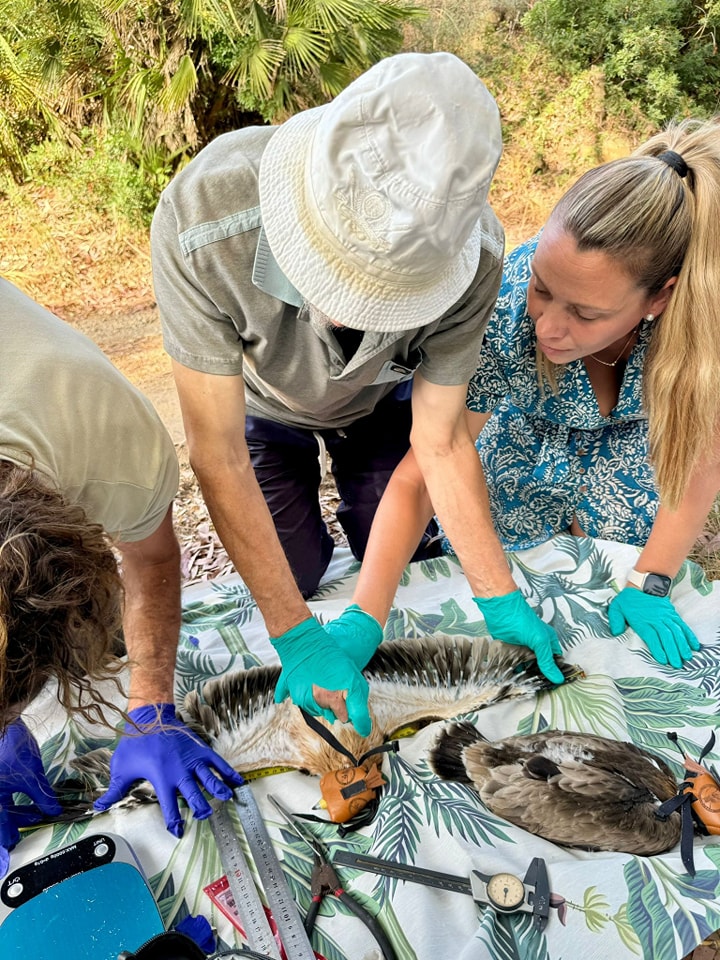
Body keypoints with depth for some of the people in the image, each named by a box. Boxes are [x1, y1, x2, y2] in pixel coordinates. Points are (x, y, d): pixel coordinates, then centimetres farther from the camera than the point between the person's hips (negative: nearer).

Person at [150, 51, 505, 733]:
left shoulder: (473, 252, -37)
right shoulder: (199, 223, -43)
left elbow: (440, 443, -25)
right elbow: (219, 456, -36)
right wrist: (297, 633, -33)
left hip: (380, 398, 1)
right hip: (263, 402, -1)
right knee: (294, 574, 4)